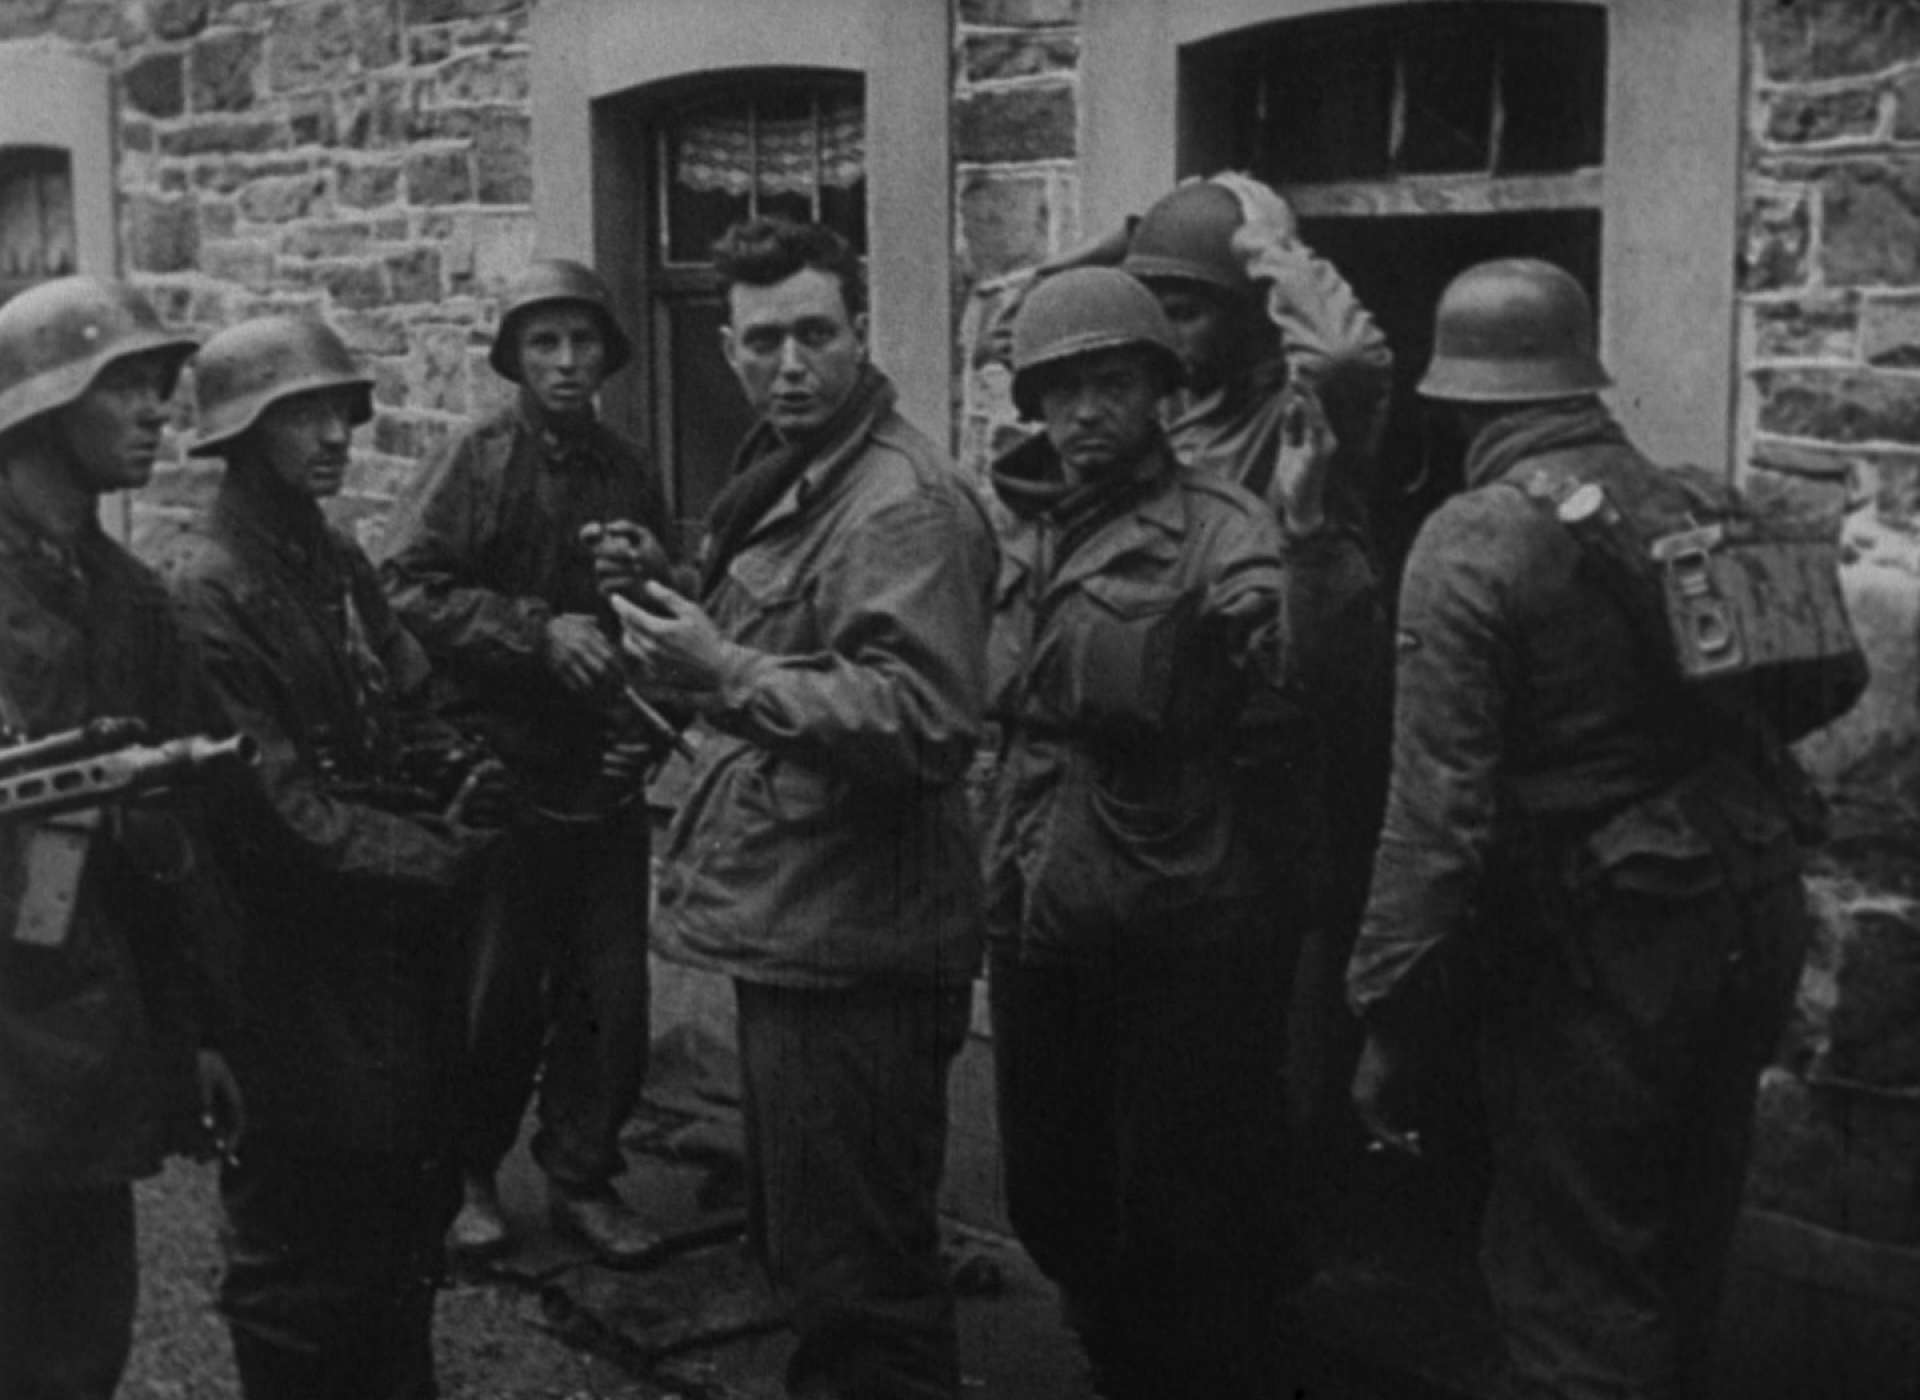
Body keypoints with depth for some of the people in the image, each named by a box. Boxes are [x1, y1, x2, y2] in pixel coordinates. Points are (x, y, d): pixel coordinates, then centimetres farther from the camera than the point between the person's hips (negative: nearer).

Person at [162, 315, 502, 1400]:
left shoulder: (339, 563, 11)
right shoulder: (207, 590, -16)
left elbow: (406, 720, 15)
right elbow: (276, 807, -21)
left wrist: (455, 784, -6)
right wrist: (438, 860, -18)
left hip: (396, 954, 8)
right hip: (296, 975, -8)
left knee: (414, 1203, 19)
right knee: (307, 1259, 5)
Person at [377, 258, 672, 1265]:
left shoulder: (629, 471, 12)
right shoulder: (478, 462, -4)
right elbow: (407, 585, -15)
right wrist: (538, 632, -19)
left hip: (605, 775, 4)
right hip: (499, 767, -4)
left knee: (612, 996, 6)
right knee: (496, 995, 3)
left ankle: (583, 1178, 22)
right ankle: (466, 1178, 22)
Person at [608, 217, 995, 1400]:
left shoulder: (904, 503, -18)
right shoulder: (788, 479, 15)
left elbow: (924, 721, -27)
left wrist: (728, 673, -25)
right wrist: (691, 634, 12)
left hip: (854, 948, -10)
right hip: (794, 930, 10)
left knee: (858, 1275, 1)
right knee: (801, 1245, 23)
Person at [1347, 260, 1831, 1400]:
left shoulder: (1475, 544, -14)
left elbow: (1442, 811, -18)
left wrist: (1393, 1025, -12)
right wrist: (1763, 898, 19)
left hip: (1601, 951, -7)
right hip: (1753, 924, 7)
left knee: (1576, 1298, 5)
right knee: (1684, 1272, 24)